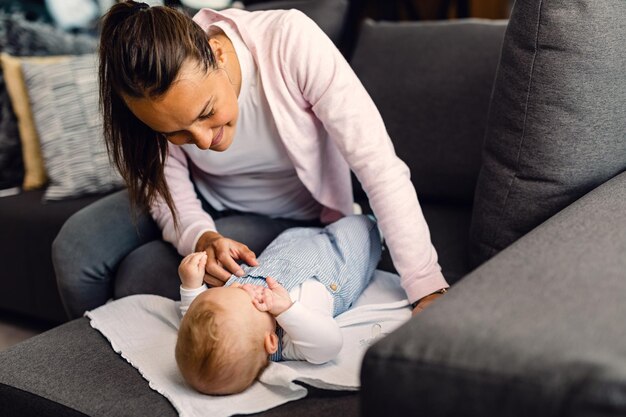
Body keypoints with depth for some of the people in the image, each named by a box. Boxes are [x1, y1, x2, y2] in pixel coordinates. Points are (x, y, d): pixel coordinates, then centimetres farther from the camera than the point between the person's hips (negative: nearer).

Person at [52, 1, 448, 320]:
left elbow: (379, 164, -34)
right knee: (75, 245, -16)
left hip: (288, 217, -3)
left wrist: (428, 289, -37)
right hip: (206, 205, 3)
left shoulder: (290, 41, -35)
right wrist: (199, 237, -34)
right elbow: (167, 183, -11)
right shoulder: (156, 86, -25)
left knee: (138, 278, -20)